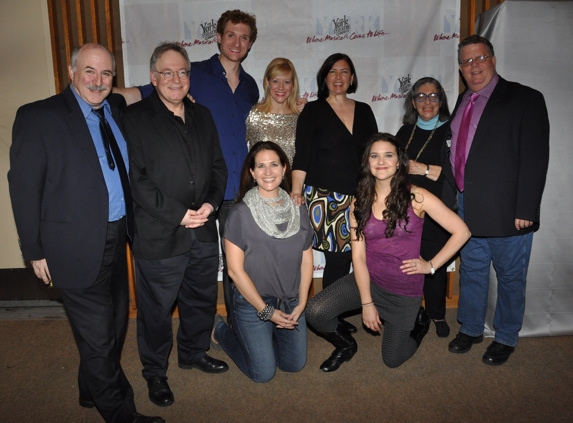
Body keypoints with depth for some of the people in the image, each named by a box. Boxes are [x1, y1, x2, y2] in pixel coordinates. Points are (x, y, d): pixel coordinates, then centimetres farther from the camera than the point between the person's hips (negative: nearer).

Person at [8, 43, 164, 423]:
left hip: (117, 238, 7)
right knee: (98, 336, 5)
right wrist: (35, 250, -8)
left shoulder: (118, 109, 7)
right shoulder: (37, 117, -10)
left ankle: (92, 390, 46)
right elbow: (23, 187, -9)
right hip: (77, 246, -6)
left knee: (116, 324, 20)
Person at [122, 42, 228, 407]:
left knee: (202, 300, 19)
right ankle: (155, 373, 31)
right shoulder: (134, 118, -6)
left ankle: (194, 353, 43)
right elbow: (136, 178, -13)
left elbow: (218, 166, 13)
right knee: (157, 309, 9)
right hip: (159, 236, -5)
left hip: (204, 232, 6)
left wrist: (211, 203, -4)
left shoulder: (203, 116, 13)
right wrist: (178, 214, -15)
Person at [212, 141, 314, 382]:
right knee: (263, 373, 2)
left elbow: (307, 260, 4)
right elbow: (235, 269, -14)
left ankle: (259, 338, 37)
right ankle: (222, 331, 25)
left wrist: (301, 304, -4)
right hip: (253, 302, -4)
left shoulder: (298, 210, -1)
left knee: (295, 364, 11)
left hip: (291, 302, 5)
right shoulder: (241, 213, -14)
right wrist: (267, 311, -12)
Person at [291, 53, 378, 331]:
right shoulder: (313, 111, 4)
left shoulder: (364, 111, 15)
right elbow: (302, 156, -2)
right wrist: (296, 192, -12)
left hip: (357, 197, 3)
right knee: (337, 254, -5)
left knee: (344, 254, 1)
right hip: (324, 196, -3)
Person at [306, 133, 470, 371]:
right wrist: (366, 303, -12)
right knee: (315, 312, -18)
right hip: (368, 279, 2)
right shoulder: (360, 203, -5)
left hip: (405, 289, -2)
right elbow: (358, 256, -8)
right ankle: (346, 345, 14)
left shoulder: (416, 197, -14)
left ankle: (419, 321, 40)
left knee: (392, 360, 10)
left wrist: (431, 265, -11)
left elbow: (461, 232, -11)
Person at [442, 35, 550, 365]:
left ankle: (506, 338, 28)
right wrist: (450, 197, 6)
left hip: (506, 211, -5)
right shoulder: (463, 102, 12)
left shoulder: (525, 99, -7)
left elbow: (535, 158, -12)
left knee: (510, 276, 10)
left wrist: (525, 210, -16)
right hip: (467, 207, 6)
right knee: (472, 270, 17)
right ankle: (471, 329, 35)